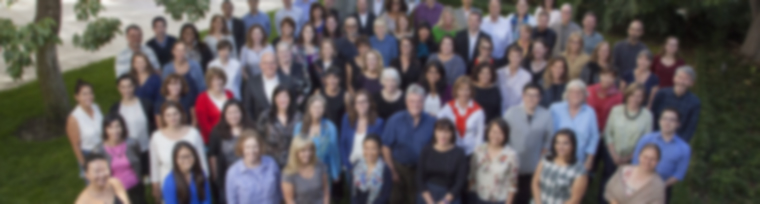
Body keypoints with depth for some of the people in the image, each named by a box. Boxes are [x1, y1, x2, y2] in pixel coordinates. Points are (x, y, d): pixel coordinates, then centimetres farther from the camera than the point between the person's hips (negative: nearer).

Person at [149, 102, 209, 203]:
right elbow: (155, 164, 3)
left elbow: (202, 160, -1)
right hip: (169, 186, 0)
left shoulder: (193, 133, -10)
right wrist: (156, 187, 8)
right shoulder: (157, 137, -7)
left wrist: (204, 182, 4)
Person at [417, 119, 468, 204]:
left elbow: (461, 181, -3)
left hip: (450, 196, -1)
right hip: (427, 196, 2)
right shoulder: (426, 151, 4)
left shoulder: (459, 154, -2)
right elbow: (420, 178, 2)